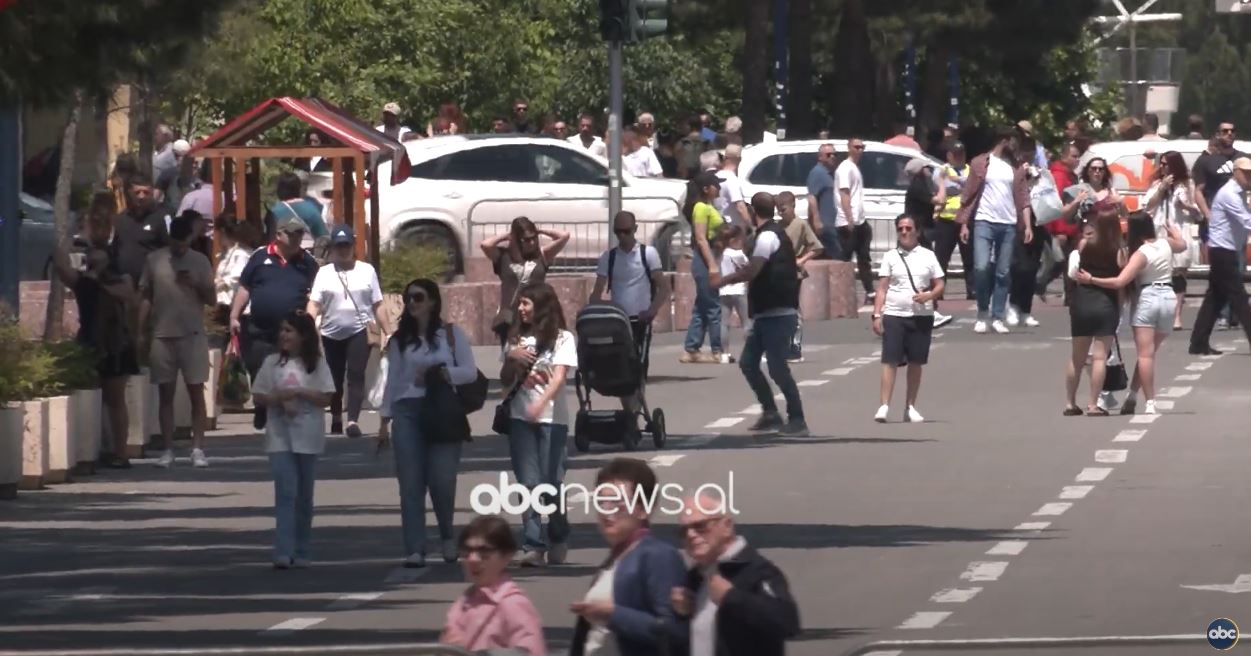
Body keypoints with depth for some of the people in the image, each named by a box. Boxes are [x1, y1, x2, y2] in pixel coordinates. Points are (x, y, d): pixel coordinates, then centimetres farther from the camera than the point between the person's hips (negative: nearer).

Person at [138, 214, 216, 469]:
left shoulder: (199, 261, 4)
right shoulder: (155, 260, 5)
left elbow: (212, 298, 5)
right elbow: (145, 298, 9)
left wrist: (196, 285, -14)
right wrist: (142, 333, 4)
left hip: (193, 335, -1)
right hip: (162, 335, 1)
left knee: (196, 392, -3)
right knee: (166, 393, 3)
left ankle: (198, 449, -2)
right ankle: (167, 450, 5)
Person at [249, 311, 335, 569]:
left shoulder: (317, 364, 1)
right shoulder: (272, 363, 4)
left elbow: (325, 398, -4)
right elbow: (258, 398, 4)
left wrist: (298, 393, -15)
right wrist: (281, 398, -13)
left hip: (308, 438, 0)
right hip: (280, 437, 0)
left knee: (304, 497, 9)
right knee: (285, 494, -11)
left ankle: (301, 552, 18)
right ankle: (283, 552, -18)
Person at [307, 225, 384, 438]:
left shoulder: (367, 270, 7)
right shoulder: (324, 273, 7)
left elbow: (377, 305, 8)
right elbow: (314, 303, -2)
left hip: (360, 332, -2)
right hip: (332, 334, 2)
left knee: (356, 375, -16)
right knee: (335, 379, 9)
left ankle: (353, 420, -26)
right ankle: (336, 419, 27)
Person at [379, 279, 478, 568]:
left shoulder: (451, 334, 6)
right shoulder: (400, 340, 13)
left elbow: (470, 372, 1)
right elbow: (392, 380, 13)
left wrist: (439, 374, -13)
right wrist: (385, 419, 8)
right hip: (407, 411, 2)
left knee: (442, 480, -8)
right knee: (411, 484, -5)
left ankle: (447, 536, 20)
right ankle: (415, 550, -6)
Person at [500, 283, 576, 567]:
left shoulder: (562, 339, 0)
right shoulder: (517, 339, 14)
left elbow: (559, 376, -13)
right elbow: (505, 382, 17)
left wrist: (541, 402, -30)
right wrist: (510, 358, -4)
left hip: (552, 418, -4)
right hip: (520, 417, 4)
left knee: (551, 481, -2)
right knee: (528, 483, -5)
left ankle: (558, 540, 19)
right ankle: (533, 546, -9)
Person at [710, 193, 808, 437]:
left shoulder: (767, 236, -15)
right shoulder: (773, 233, 16)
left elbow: (752, 270, -25)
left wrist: (723, 280, -13)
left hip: (778, 314, -10)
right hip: (767, 314, 10)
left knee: (777, 367, -8)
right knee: (748, 363, 11)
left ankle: (797, 421, -3)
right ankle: (771, 413, 17)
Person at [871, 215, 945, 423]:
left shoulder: (928, 256, 8)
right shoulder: (890, 257, 6)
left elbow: (940, 285, 8)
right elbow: (882, 288, 4)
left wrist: (929, 295, -13)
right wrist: (877, 315, -5)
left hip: (921, 315, 1)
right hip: (894, 315, -1)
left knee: (916, 362, 6)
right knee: (890, 361, -9)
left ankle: (910, 408, 15)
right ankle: (884, 406, -11)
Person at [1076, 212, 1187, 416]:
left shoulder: (1141, 254, -14)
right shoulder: (1166, 244, 4)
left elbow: (1120, 282, -22)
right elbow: (1182, 245, 30)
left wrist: (1091, 280, -18)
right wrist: (1174, 231, 50)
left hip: (1146, 299, -6)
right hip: (1168, 298, 6)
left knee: (1145, 354, -6)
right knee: (1150, 352, 13)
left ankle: (1150, 402, -12)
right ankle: (1132, 396, 12)